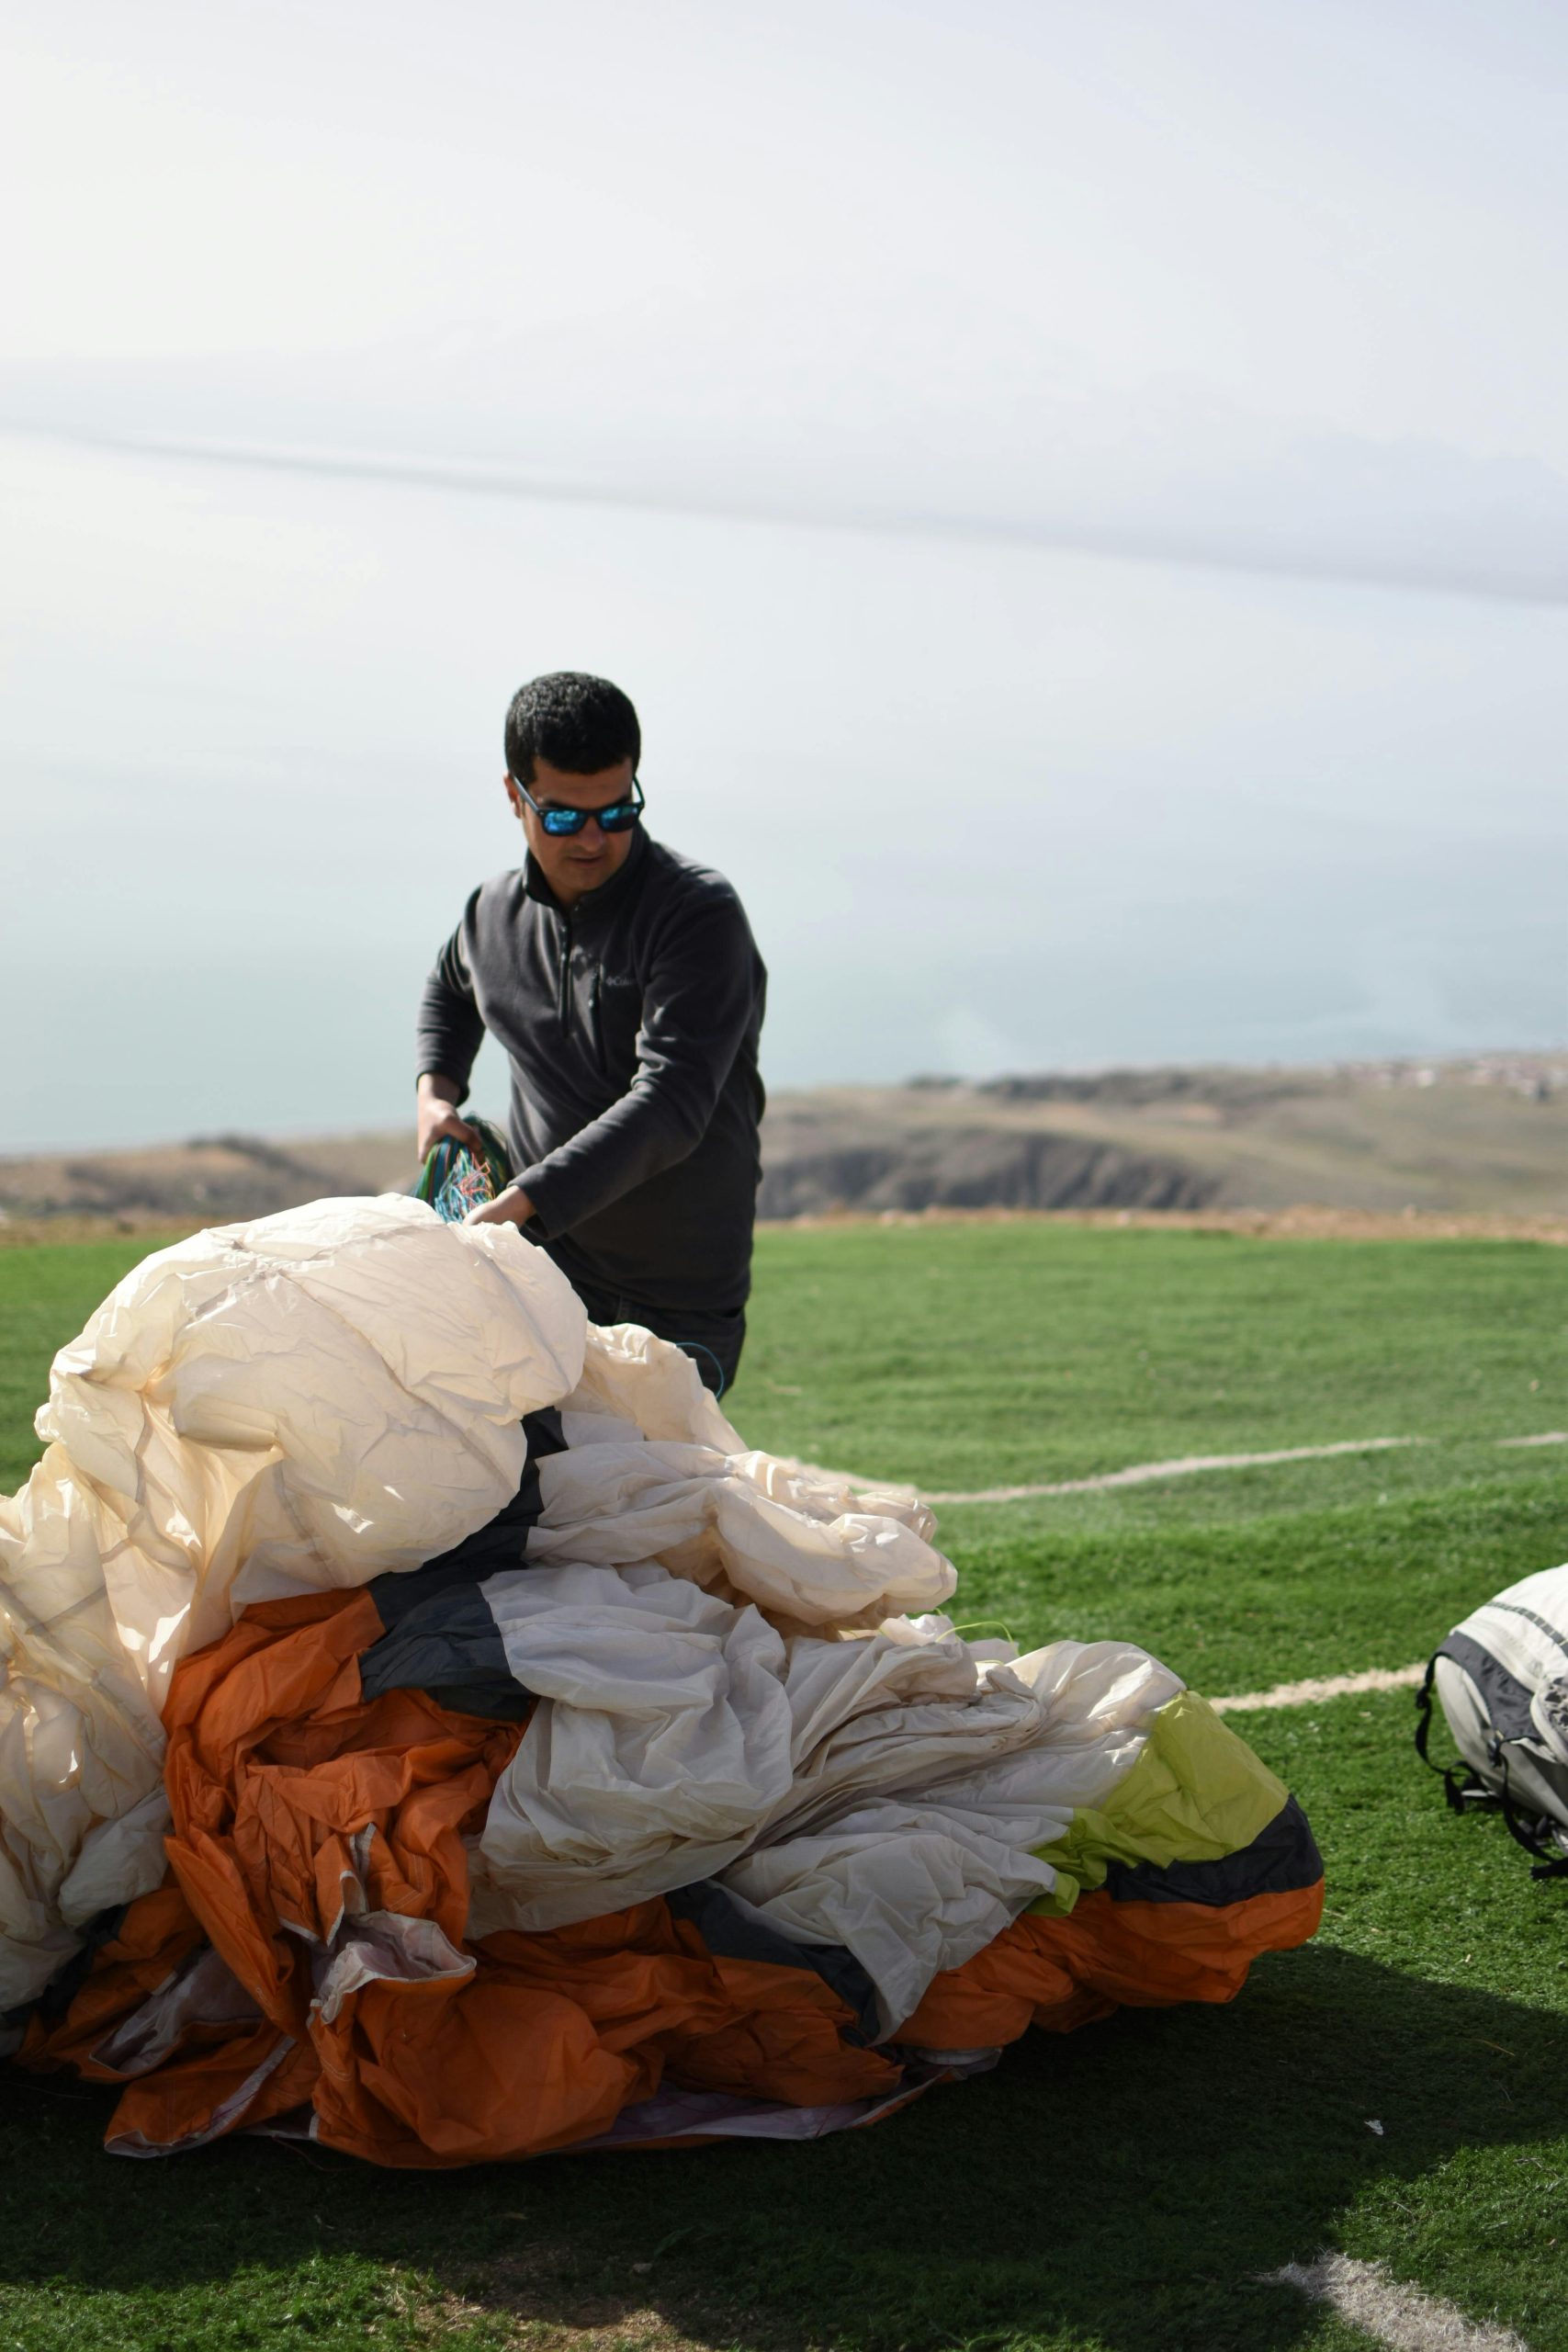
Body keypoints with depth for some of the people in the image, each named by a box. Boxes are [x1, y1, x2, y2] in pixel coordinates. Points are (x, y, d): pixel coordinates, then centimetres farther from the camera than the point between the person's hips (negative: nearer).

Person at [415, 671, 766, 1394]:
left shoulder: (700, 914, -11)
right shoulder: (495, 912, 8)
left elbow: (668, 1105, -22)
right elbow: (449, 989, 35)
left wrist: (520, 1204, -30)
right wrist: (435, 1088, 15)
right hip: (538, 1273, 5)